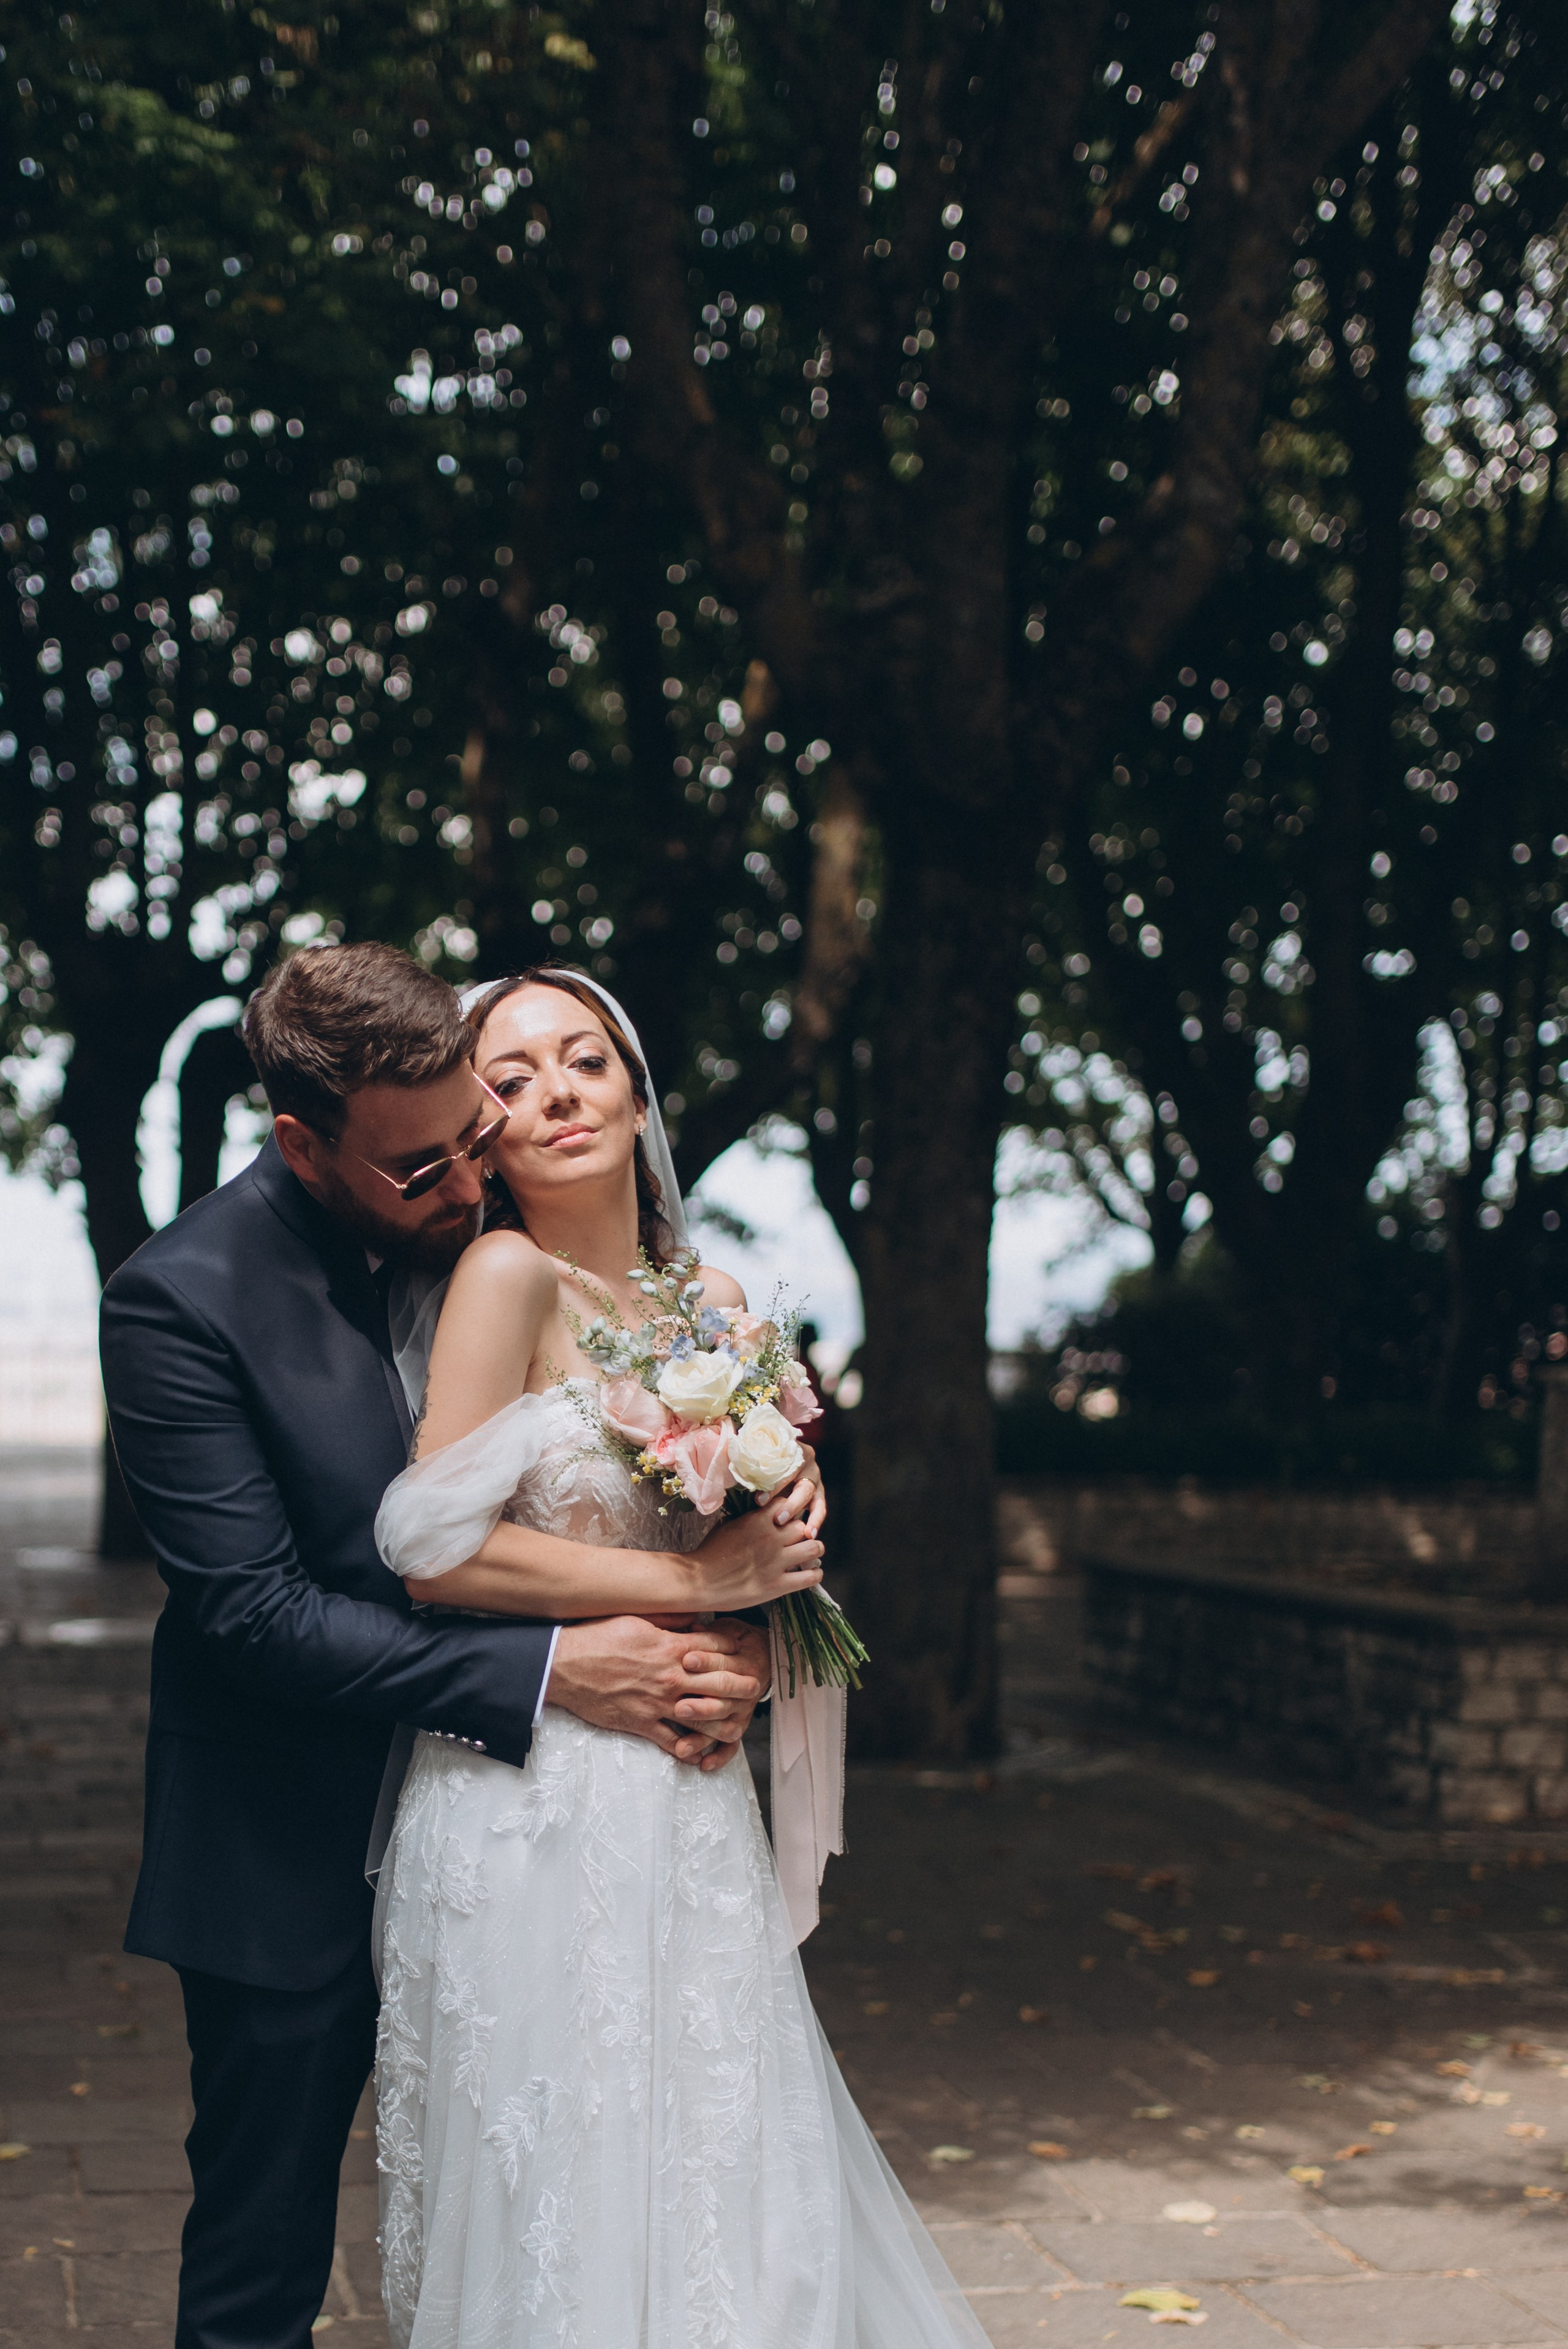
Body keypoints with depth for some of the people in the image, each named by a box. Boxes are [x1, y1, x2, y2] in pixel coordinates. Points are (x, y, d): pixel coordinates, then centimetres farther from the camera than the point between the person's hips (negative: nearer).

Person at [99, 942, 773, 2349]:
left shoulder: (493, 1236, -4)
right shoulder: (181, 1299, -19)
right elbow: (256, 1612, -22)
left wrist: (720, 1626, -18)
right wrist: (551, 1673, -26)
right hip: (294, 1860, -4)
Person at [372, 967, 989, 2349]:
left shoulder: (712, 1301, 9)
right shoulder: (507, 1276, -10)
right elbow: (438, 1551, -17)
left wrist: (782, 1535, -3)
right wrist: (692, 1580, -13)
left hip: (689, 1802, 6)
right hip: (537, 1803, -6)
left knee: (718, 2172, 13)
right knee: (563, 2188, 3)